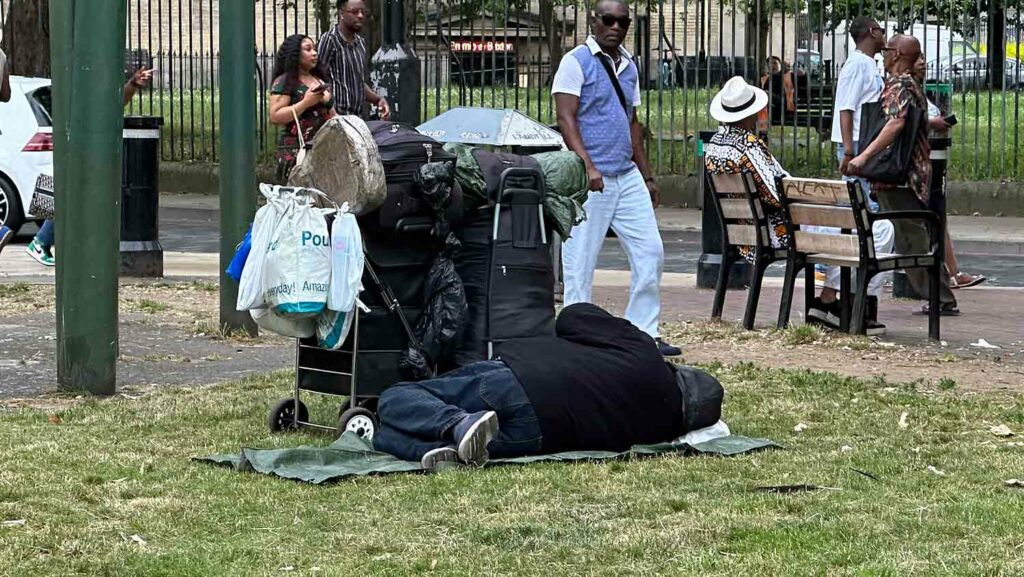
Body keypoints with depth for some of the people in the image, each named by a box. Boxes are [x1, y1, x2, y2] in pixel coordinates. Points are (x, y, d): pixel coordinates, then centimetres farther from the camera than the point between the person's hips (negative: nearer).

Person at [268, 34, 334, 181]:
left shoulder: (320, 81, 21)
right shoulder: (284, 82, -1)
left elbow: (331, 114, 31)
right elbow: (275, 117, -12)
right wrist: (306, 103, -15)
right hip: (296, 151, -7)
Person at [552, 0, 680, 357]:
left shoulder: (628, 66, 16)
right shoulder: (576, 62, -6)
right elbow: (566, 117, -15)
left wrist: (647, 177, 21)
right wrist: (587, 166, -26)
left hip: (627, 178, 7)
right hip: (589, 180, -7)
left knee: (650, 253, 5)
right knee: (581, 262, -3)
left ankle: (644, 334, 12)